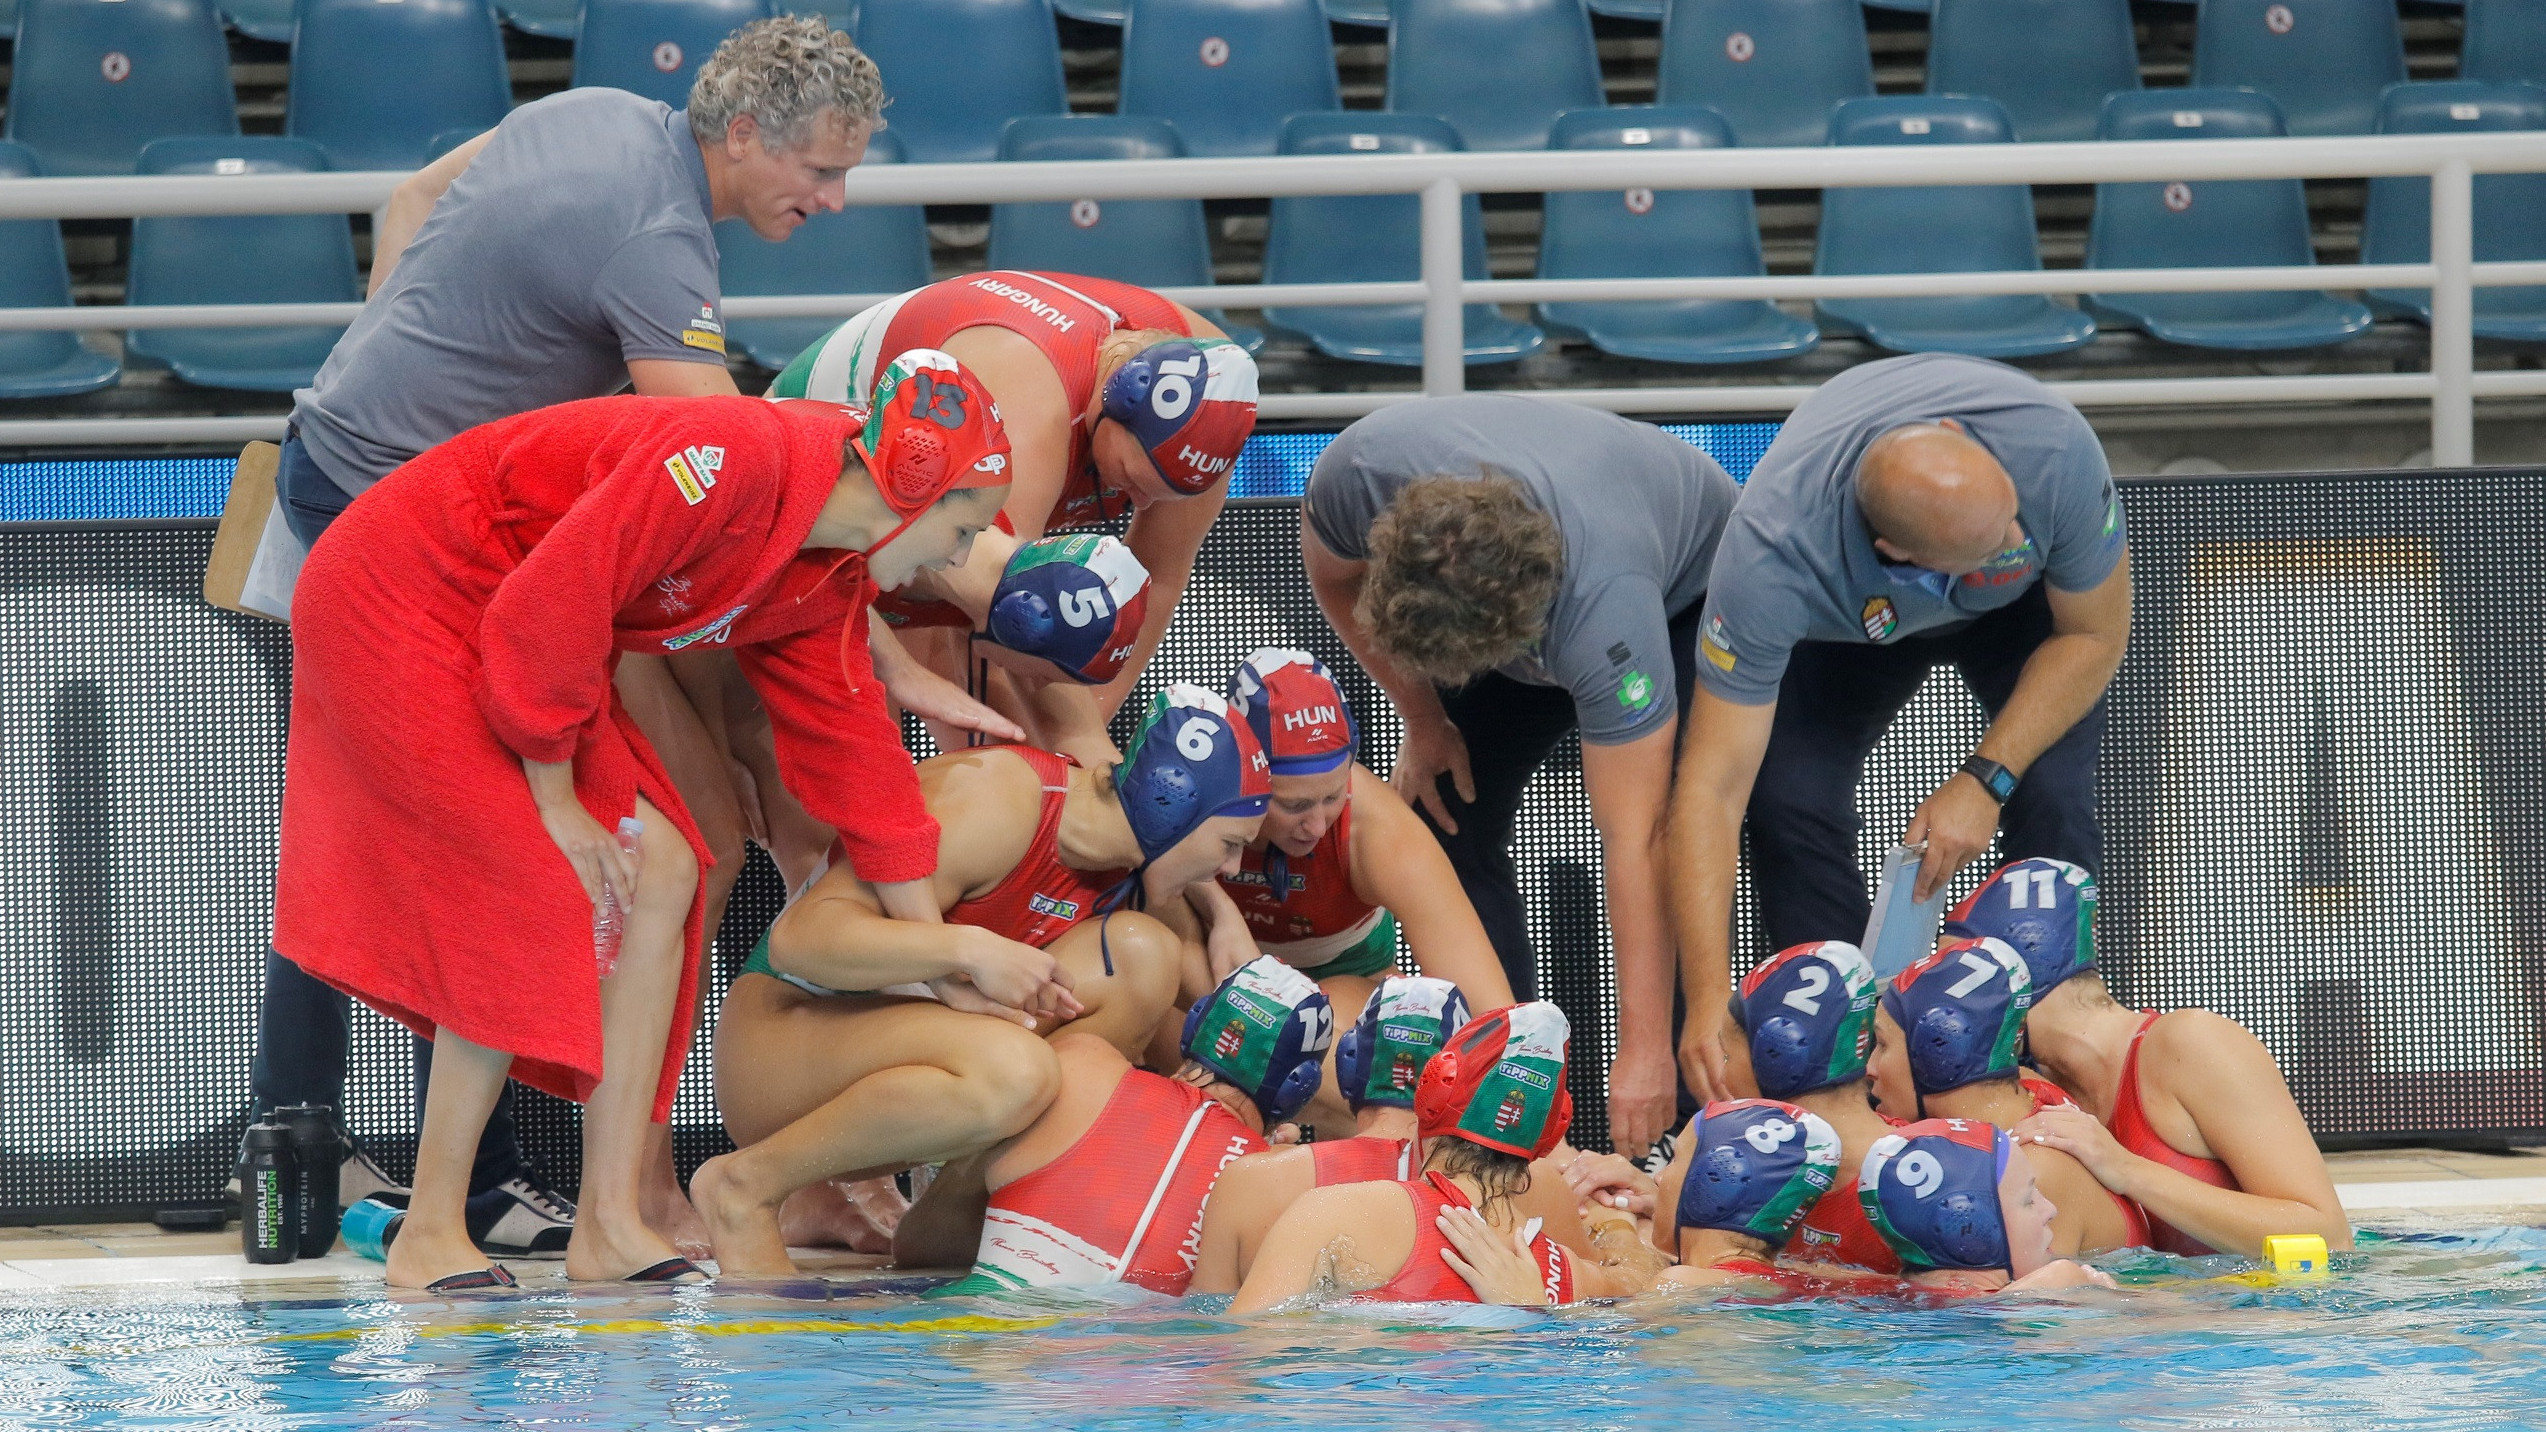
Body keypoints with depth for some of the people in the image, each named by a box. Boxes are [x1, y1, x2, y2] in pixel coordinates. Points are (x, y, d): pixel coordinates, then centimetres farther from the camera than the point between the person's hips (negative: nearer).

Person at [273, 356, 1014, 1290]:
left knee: (659, 875, -1)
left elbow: (850, 744, 11)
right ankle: (428, 1238, -12)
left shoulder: (830, 582, 3)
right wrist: (556, 801, -19)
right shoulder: (732, 458, -28)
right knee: (547, 899, -17)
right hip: (396, 603, -10)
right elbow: (548, 604, -29)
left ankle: (610, 1225, -3)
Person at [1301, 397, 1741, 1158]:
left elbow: (1634, 838, -45)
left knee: (1669, 821, -24)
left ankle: (1694, 1107, -18)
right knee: (1445, 813, -8)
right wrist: (1422, 718, -11)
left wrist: (1644, 1051, -44)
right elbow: (1334, 576, -9)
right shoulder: (1361, 474, -38)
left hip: (1687, 597, -5)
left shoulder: (1604, 604, -47)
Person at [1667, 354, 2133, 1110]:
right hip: (1844, 625, 0)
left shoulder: (2051, 449, -41)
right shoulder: (1773, 550, -42)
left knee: (2052, 793, -22)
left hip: (2024, 605, 0)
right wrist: (1707, 1002, -47)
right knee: (1789, 798, -21)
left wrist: (1986, 780, -31)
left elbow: (2094, 634, -21)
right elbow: (1713, 786, -40)